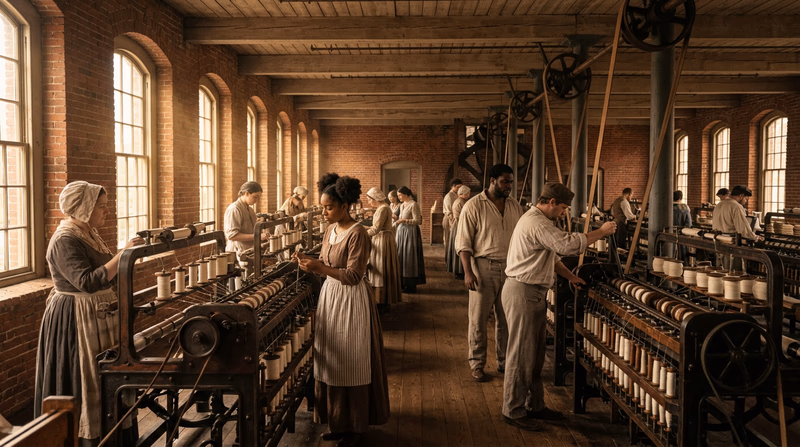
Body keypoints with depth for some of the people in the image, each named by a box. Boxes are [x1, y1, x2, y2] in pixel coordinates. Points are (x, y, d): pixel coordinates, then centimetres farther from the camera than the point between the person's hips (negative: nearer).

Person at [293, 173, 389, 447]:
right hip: (330, 296, 8)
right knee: (331, 362, 13)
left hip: (351, 302, -8)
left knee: (351, 364, 2)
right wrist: (308, 263, -4)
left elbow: (353, 276, -20)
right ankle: (337, 421, 26)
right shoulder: (331, 229, 7)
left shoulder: (357, 233, -18)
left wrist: (320, 268, -25)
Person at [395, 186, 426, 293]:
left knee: (409, 258, -5)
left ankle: (411, 286, 2)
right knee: (401, 257, 6)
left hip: (410, 233, -8)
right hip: (401, 232, 8)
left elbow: (418, 221, -16)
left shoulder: (413, 205, -11)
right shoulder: (402, 205, 14)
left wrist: (404, 220, -24)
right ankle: (403, 283, 13)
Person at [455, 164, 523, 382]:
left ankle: (505, 362, 26)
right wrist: (468, 272, -14)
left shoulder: (515, 207, 8)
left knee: (506, 319, 12)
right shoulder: (473, 206, -7)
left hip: (510, 268, 4)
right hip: (484, 267, -4)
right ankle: (477, 364, 18)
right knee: (478, 319, 4)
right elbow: (463, 242, -8)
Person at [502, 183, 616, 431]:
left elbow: (552, 254, 24)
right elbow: (568, 245, -27)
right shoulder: (537, 223, -19)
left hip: (534, 293, 11)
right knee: (521, 354, -3)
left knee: (536, 353, 16)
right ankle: (513, 411, 7)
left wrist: (570, 276, 13)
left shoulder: (537, 220, 17)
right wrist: (601, 232, -16)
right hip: (522, 292, -11)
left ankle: (534, 405, 26)